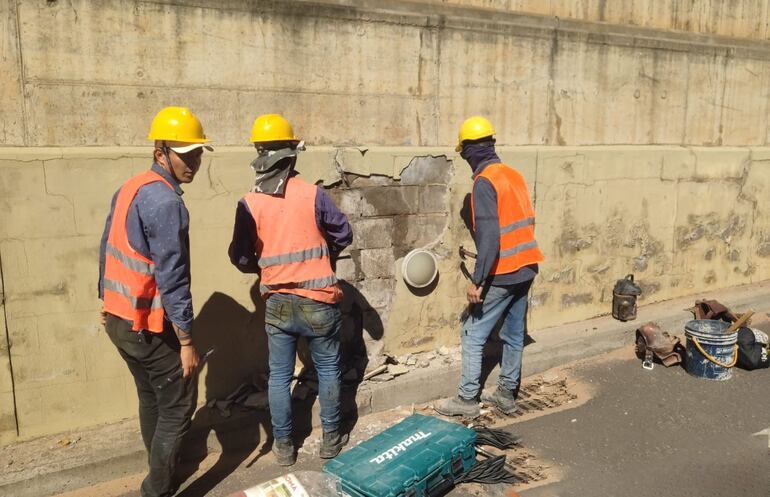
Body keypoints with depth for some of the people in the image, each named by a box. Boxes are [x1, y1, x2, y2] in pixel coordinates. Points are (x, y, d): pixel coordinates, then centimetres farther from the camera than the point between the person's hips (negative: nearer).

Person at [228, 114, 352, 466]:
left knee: (279, 376, 14)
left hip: (277, 304, 1)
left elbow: (240, 258, -3)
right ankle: (331, 439, 27)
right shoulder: (312, 194, -10)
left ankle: (283, 445, 25)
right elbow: (344, 235, 0)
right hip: (318, 301, -1)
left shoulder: (249, 203, -6)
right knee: (328, 370, 15)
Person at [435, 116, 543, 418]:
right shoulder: (514, 175, 9)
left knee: (473, 335, 3)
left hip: (502, 274, -8)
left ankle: (467, 400, 11)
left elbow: (489, 236, -23)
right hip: (525, 269, 8)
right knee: (514, 335, 15)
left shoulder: (484, 181, -16)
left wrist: (477, 280, -21)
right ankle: (507, 395, 26)